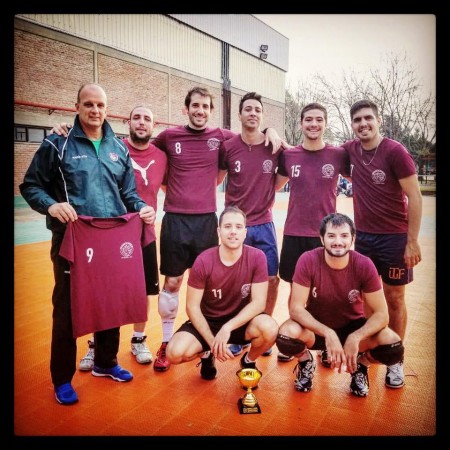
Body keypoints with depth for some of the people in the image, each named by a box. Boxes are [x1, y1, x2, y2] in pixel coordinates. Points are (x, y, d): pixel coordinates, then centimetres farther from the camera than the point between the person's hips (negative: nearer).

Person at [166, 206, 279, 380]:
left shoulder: (257, 257, -17)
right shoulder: (203, 261, -18)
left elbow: (259, 302, -17)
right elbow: (192, 307, -12)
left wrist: (227, 328, -28)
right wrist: (212, 342, -20)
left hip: (241, 320, 0)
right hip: (208, 321, 0)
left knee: (270, 329, -32)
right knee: (175, 353, -24)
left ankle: (249, 360, 5)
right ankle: (207, 355, 14)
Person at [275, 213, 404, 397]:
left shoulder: (364, 265, -19)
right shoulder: (308, 260, -23)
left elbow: (381, 314, -17)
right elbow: (296, 308, -23)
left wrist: (355, 338, -34)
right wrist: (328, 334, -36)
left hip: (353, 326, 1)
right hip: (316, 326, -1)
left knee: (394, 348, -26)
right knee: (285, 336, -33)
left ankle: (361, 364, 11)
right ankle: (306, 361, 5)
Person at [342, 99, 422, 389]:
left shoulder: (395, 151, -14)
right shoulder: (350, 150, 1)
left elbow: (415, 197, -13)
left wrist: (412, 241, -15)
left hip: (395, 236, -4)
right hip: (362, 235, 5)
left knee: (394, 298, 6)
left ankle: (396, 360, 21)